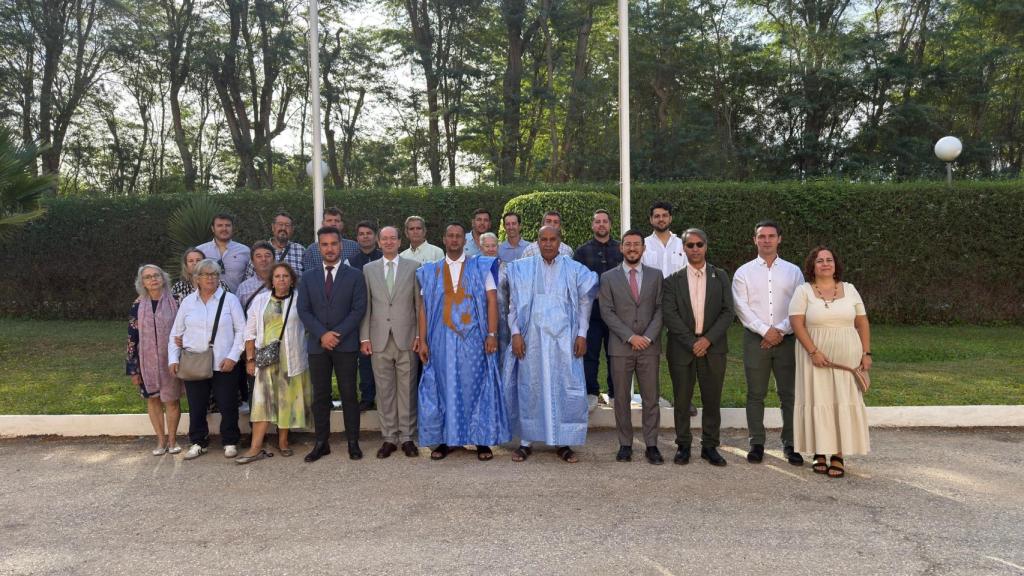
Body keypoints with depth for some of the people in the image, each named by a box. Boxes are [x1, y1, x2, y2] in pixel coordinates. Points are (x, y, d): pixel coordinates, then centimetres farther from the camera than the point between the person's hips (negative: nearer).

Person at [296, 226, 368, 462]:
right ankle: (321, 443, 13)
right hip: (317, 345, 2)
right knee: (320, 395, 6)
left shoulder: (354, 275, 4)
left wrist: (338, 334, -13)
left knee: (349, 394, 1)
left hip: (346, 344, -2)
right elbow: (303, 310, 3)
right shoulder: (308, 277, 10)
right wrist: (322, 335, -11)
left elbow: (359, 309, -4)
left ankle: (353, 442, 9)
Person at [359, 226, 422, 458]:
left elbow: (419, 303, 4)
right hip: (379, 341, 1)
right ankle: (389, 437, 15)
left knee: (407, 390, 3)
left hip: (407, 339, -1)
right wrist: (364, 337, 2)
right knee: (384, 391, 5)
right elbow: (365, 306, 8)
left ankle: (407, 437, 12)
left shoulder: (413, 267, 5)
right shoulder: (368, 269, 10)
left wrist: (420, 335, -1)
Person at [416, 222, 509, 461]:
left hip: (473, 339, -1)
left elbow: (492, 301, 0)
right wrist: (422, 341, -1)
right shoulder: (431, 271, 10)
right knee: (445, 387, 4)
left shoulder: (481, 267, 6)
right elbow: (424, 307, 7)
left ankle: (482, 440, 12)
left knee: (475, 386, 2)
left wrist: (492, 334, -10)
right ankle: (444, 439, 14)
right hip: (442, 340, 1)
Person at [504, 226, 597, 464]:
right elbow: (514, 304, 4)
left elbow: (584, 304, 5)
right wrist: (516, 333, -5)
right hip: (532, 337, 0)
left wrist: (582, 334, -2)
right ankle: (526, 441, 14)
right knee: (529, 387, 5)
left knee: (565, 388, 0)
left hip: (563, 339, 0)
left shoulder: (574, 270, 3)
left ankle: (563, 442, 12)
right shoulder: (522, 269, 4)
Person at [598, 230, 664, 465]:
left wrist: (648, 337, -9)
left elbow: (660, 309, 4)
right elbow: (607, 312, -2)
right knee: (621, 399, 4)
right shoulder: (608, 277, 5)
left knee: (651, 399, 3)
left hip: (649, 347, 1)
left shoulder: (656, 275, 9)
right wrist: (630, 337, -10)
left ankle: (651, 445, 12)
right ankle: (625, 444, 14)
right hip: (620, 347, 0)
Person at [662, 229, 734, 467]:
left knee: (712, 399, 4)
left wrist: (708, 339, -11)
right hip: (681, 347, -1)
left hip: (713, 347, 1)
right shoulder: (673, 280, 4)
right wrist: (691, 342, -13)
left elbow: (728, 312, 1)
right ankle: (683, 445, 16)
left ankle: (710, 446, 16)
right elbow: (669, 315, -5)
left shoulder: (720, 277, 8)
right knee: (682, 400, 4)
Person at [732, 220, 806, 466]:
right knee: (756, 394, 5)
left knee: (789, 394, 2)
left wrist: (780, 331, -10)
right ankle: (756, 443, 13)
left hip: (786, 339, 1)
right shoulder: (744, 272, 5)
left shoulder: (793, 271, 8)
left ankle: (790, 444, 11)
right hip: (755, 339, 0)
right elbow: (742, 308, -3)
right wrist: (765, 330, -11)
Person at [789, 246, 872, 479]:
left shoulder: (849, 290, 8)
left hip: (847, 357, 2)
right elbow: (797, 323, -9)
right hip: (816, 357, -2)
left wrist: (866, 353, 1)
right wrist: (813, 352, -17)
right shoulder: (803, 291, -1)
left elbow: (862, 323, 9)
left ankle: (839, 456, 7)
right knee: (818, 401, 1)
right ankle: (819, 453, 8)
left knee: (844, 402, 1)